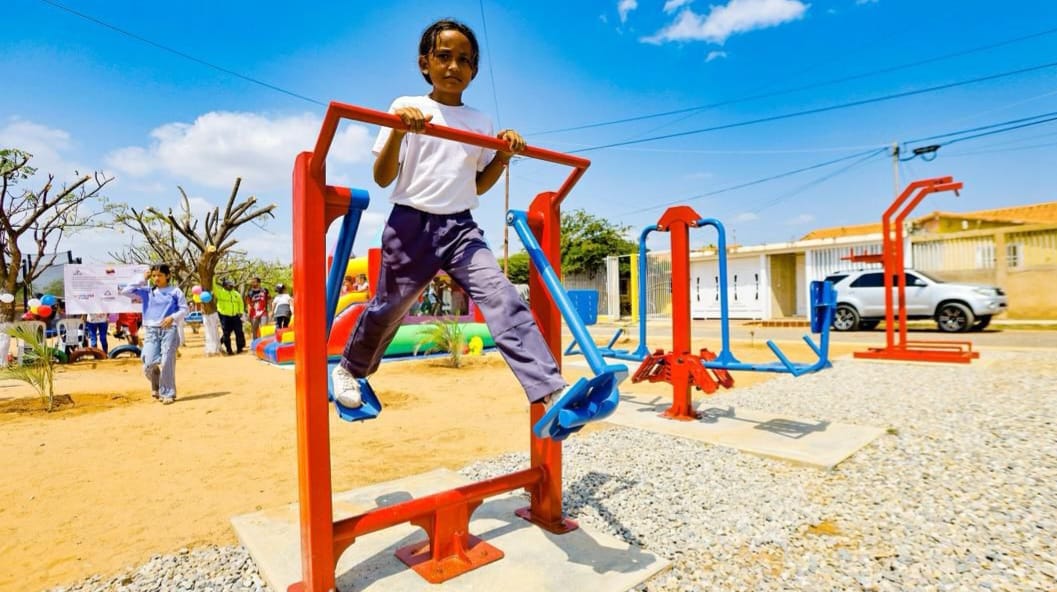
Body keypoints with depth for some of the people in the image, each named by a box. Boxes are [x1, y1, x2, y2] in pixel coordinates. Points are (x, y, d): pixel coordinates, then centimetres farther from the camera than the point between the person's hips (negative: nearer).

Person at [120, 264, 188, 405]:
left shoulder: (175, 291, 6)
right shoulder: (147, 291, 12)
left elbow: (184, 309, 4)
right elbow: (125, 291, 5)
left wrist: (172, 317, -13)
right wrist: (143, 280, 7)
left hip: (169, 330, -2)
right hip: (152, 331, 2)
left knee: (167, 362, -6)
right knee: (149, 364, -7)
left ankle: (168, 393, 4)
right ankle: (156, 385, 23)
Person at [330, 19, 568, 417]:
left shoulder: (480, 122, 12)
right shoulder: (406, 108, 2)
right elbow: (383, 179, -3)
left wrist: (503, 155, 3)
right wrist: (397, 132, -19)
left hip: (461, 227, 3)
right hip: (411, 224, -2)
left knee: (501, 296, -18)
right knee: (388, 308, 9)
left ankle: (551, 393, -24)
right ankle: (348, 370, 39)